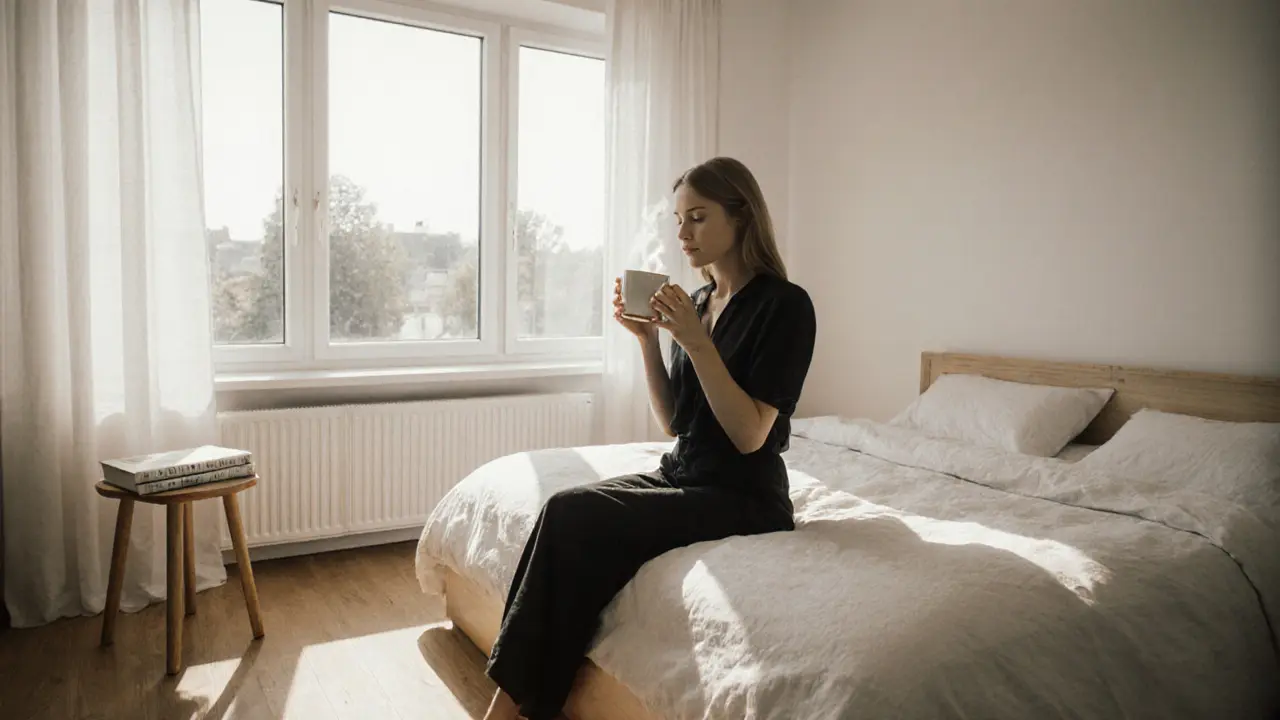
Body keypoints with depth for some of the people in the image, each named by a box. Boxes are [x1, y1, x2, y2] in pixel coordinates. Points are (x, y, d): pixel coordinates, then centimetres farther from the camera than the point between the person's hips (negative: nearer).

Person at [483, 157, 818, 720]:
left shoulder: (785, 305, -11)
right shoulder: (698, 300, 10)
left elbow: (750, 434, -17)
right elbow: (673, 422, 9)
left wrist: (696, 342, -22)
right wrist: (648, 338, -2)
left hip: (743, 500, -7)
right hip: (680, 477, 7)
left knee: (574, 516, -24)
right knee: (565, 511, -19)